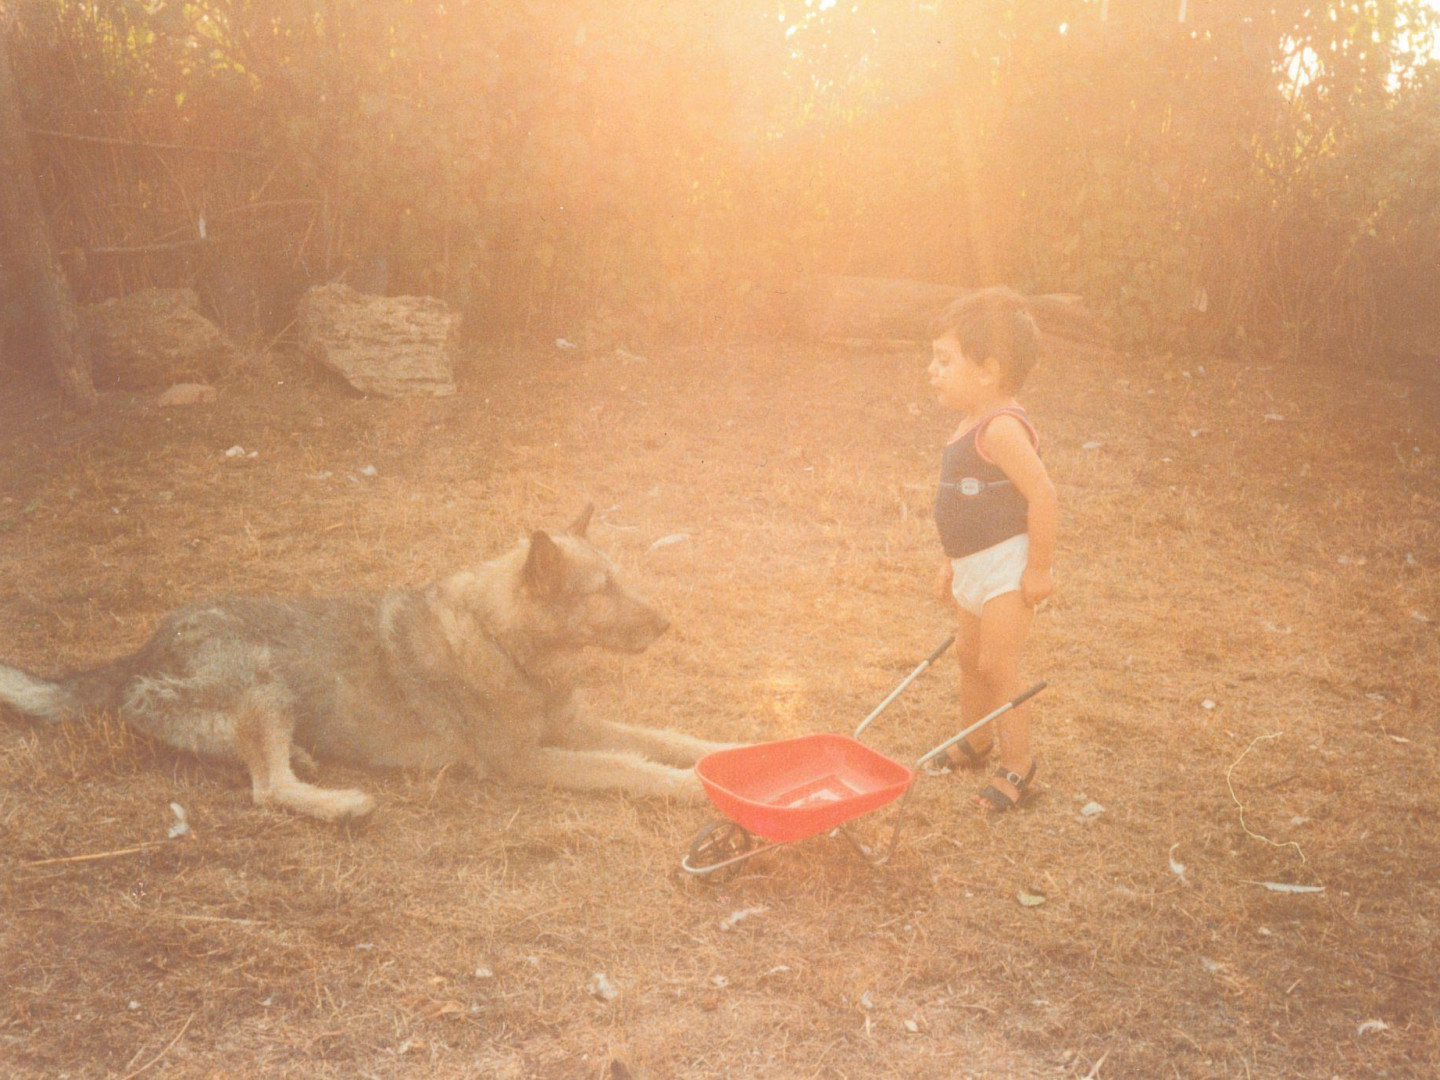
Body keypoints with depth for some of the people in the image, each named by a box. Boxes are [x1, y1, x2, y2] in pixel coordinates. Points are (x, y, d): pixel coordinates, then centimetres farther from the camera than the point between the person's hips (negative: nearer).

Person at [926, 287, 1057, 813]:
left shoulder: (1002, 429, -23)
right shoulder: (971, 425, 8)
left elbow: (1043, 498, -27)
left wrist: (1039, 569, -21)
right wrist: (952, 562, 22)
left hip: (1007, 568, -9)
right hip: (973, 568, 10)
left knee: (998, 667, -3)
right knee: (969, 657, 20)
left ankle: (1018, 769, 11)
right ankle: (974, 743, 40)